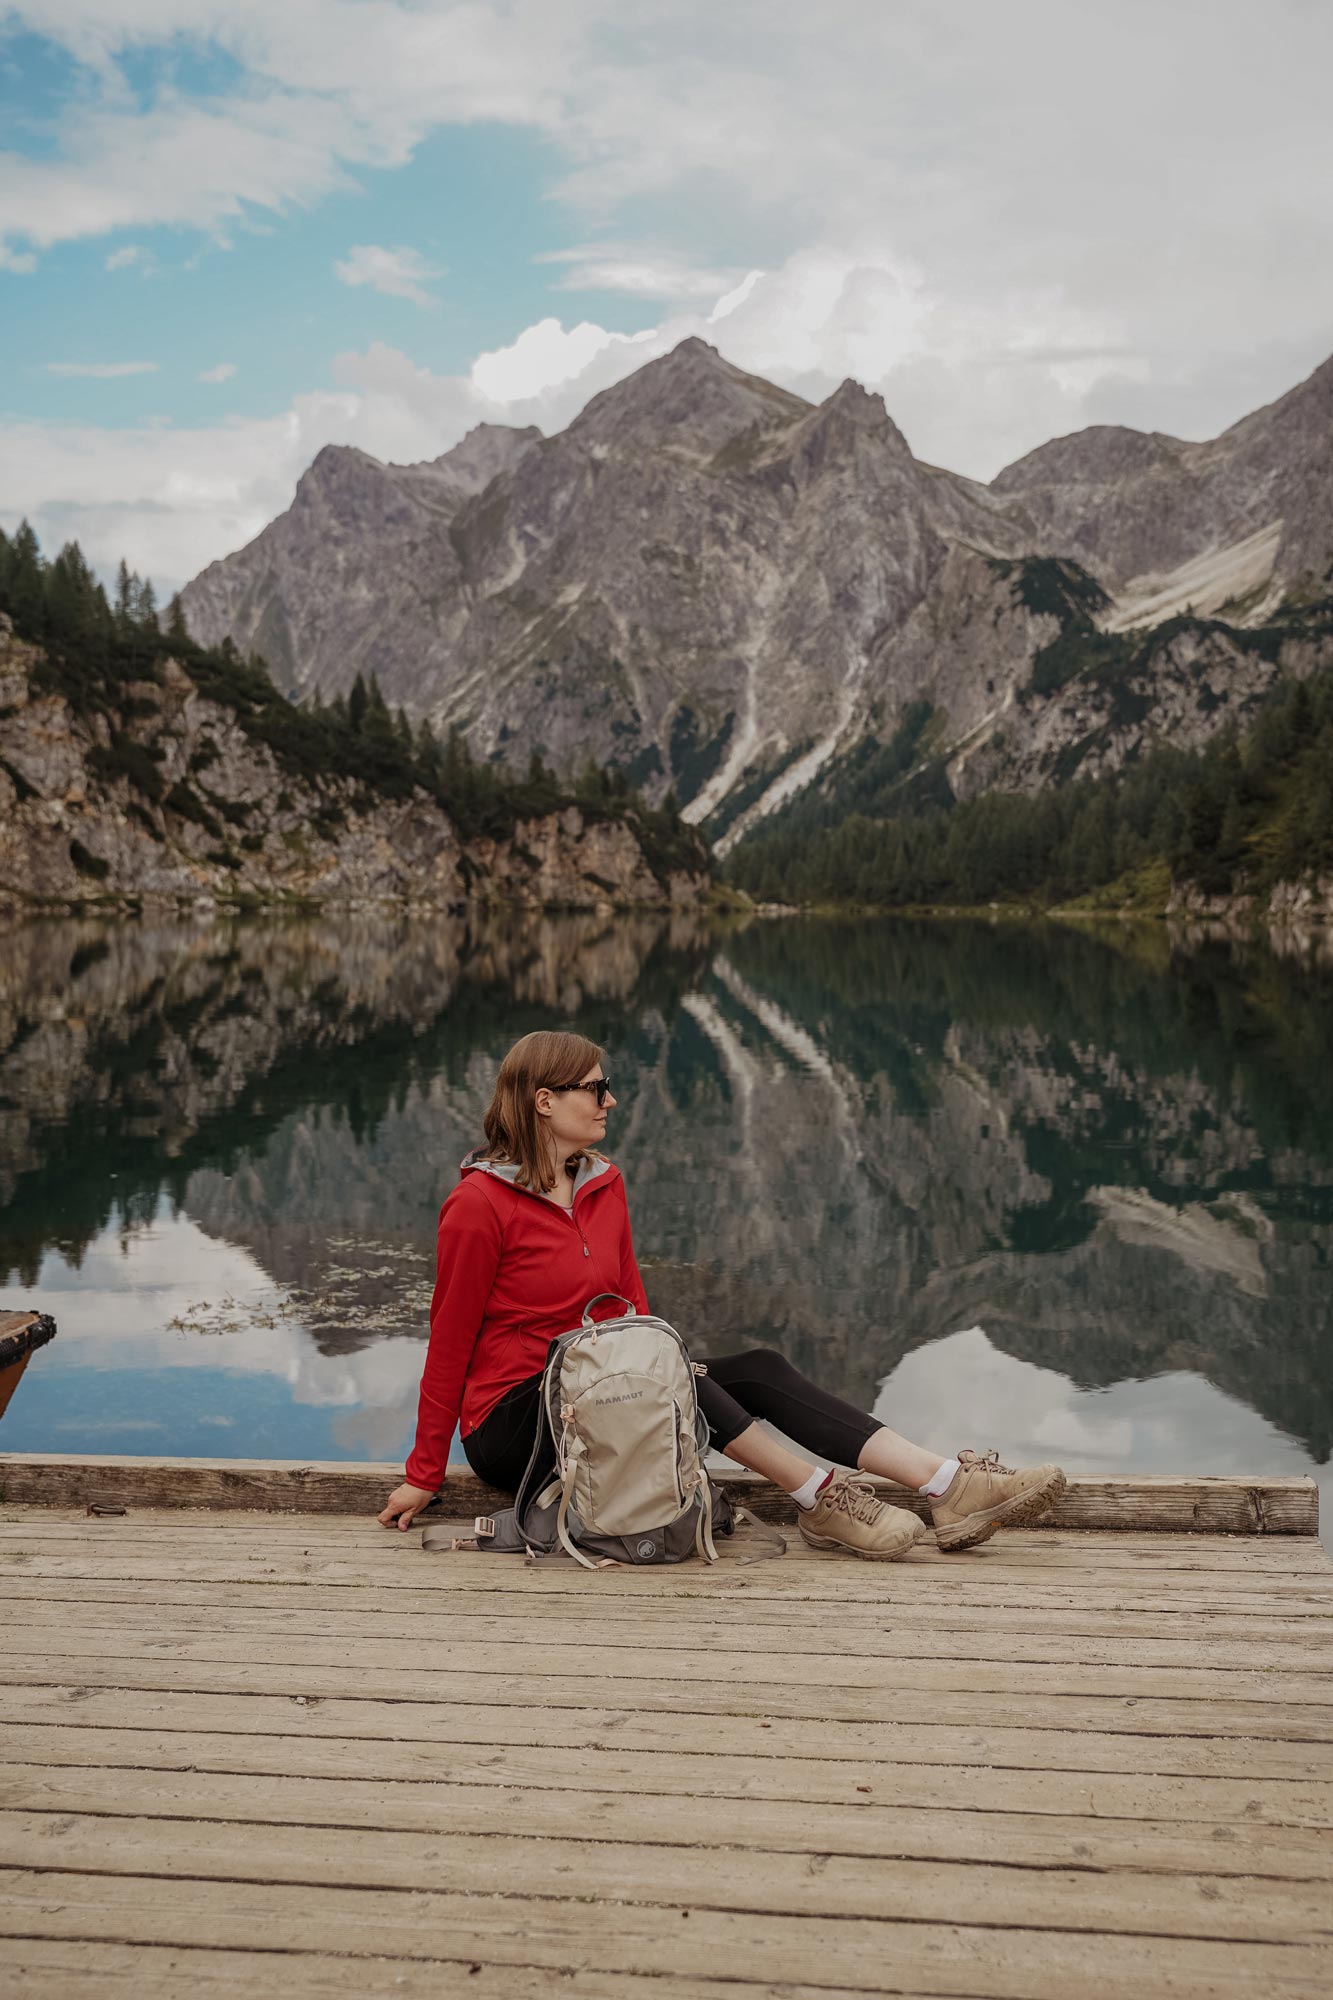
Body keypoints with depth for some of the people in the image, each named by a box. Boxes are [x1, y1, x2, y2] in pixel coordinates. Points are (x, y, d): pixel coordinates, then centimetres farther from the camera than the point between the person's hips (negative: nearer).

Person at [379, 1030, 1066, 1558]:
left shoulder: (603, 1182, 7)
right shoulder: (480, 1204, -14)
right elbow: (449, 1342, -11)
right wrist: (423, 1476, -7)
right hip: (511, 1425, -6)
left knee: (758, 1368, -14)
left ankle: (947, 1486, -24)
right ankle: (820, 1497, -28)